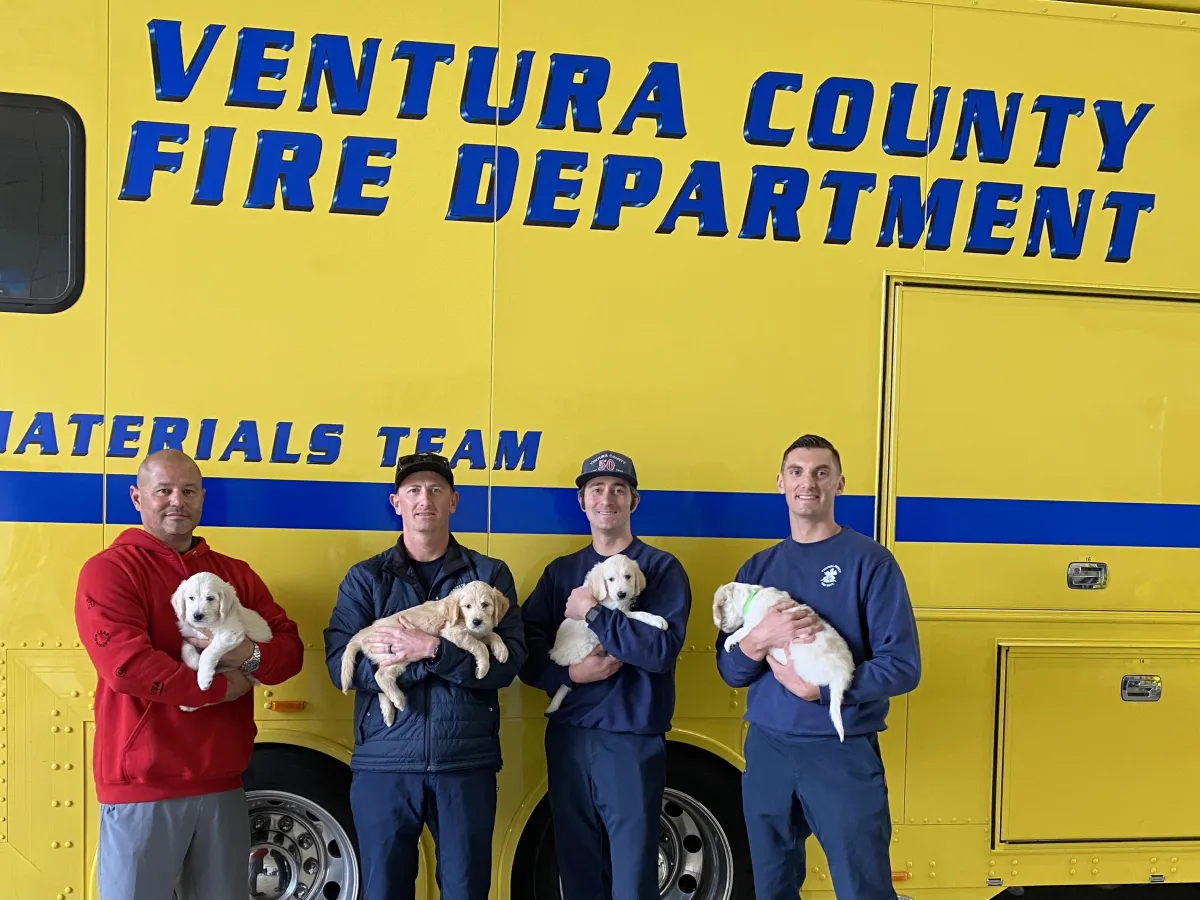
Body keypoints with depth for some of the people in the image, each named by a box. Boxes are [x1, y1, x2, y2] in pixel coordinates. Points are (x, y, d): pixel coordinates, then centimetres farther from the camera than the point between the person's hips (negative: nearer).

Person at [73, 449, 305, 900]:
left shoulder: (236, 573, 12)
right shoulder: (108, 570, -6)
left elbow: (291, 648, 8)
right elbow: (125, 665, -19)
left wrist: (252, 657, -15)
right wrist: (223, 687, -12)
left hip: (221, 784, 5)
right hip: (143, 788, -5)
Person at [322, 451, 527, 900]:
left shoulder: (490, 574, 6)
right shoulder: (365, 577, 6)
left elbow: (509, 661, -5)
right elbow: (340, 664, -8)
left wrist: (434, 649, -20)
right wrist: (459, 655, -15)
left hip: (468, 762, 0)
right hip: (384, 761, 0)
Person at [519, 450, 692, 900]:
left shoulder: (661, 568, -1)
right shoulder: (560, 572, 11)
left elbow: (662, 649, -16)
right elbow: (526, 654, 2)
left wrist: (593, 613, -14)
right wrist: (570, 673, -15)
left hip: (633, 742, -4)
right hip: (568, 739, 4)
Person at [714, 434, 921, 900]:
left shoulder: (869, 560, -5)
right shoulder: (757, 568, 9)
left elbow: (902, 667, -11)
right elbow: (729, 670, 7)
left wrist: (818, 690, -18)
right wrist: (759, 639, -14)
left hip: (844, 753, -4)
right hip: (766, 748, 5)